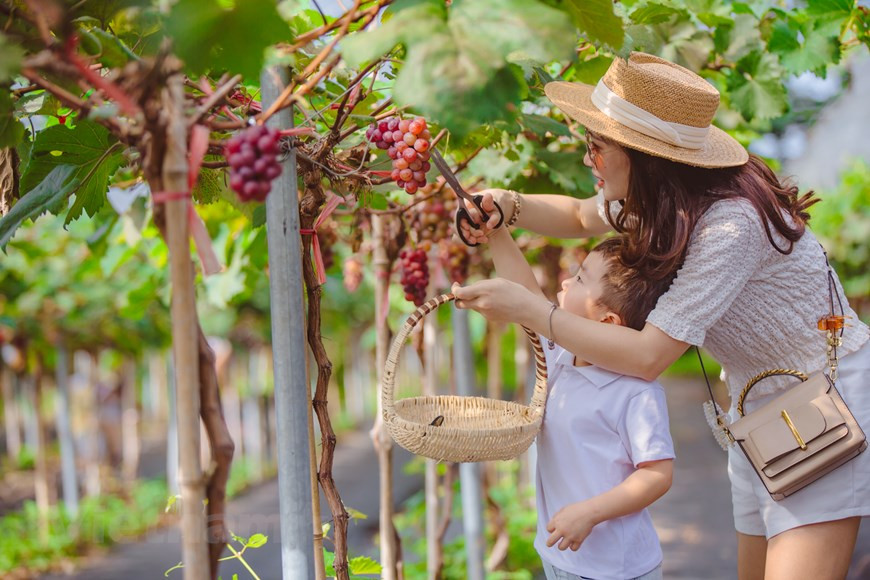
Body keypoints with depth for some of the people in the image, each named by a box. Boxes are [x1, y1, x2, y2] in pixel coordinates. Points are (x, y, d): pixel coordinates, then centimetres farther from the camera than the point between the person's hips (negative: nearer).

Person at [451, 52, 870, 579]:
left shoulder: (732, 223, -30)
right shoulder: (666, 200, -3)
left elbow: (649, 356, -30)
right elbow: (579, 216, 17)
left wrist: (528, 309, -26)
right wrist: (509, 205, -5)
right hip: (760, 409, 9)